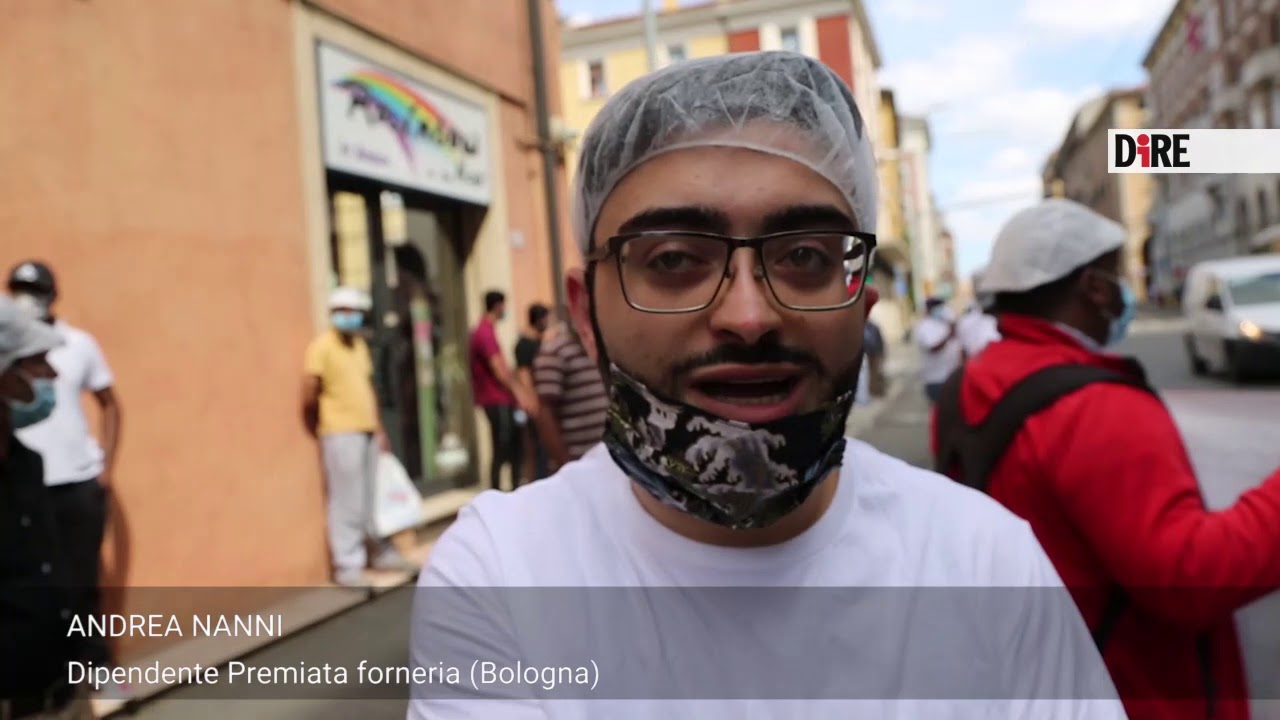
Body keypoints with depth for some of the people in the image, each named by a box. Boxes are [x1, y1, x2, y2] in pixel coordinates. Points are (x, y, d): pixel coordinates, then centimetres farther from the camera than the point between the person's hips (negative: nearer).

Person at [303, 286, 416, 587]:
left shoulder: (360, 345, 15)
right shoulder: (321, 347, -10)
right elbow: (309, 396, -13)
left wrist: (379, 428, 16)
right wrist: (319, 431, -2)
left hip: (368, 431, 8)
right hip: (341, 434, -8)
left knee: (374, 497, 15)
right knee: (347, 502, -5)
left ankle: (383, 553, 26)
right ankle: (348, 566, 2)